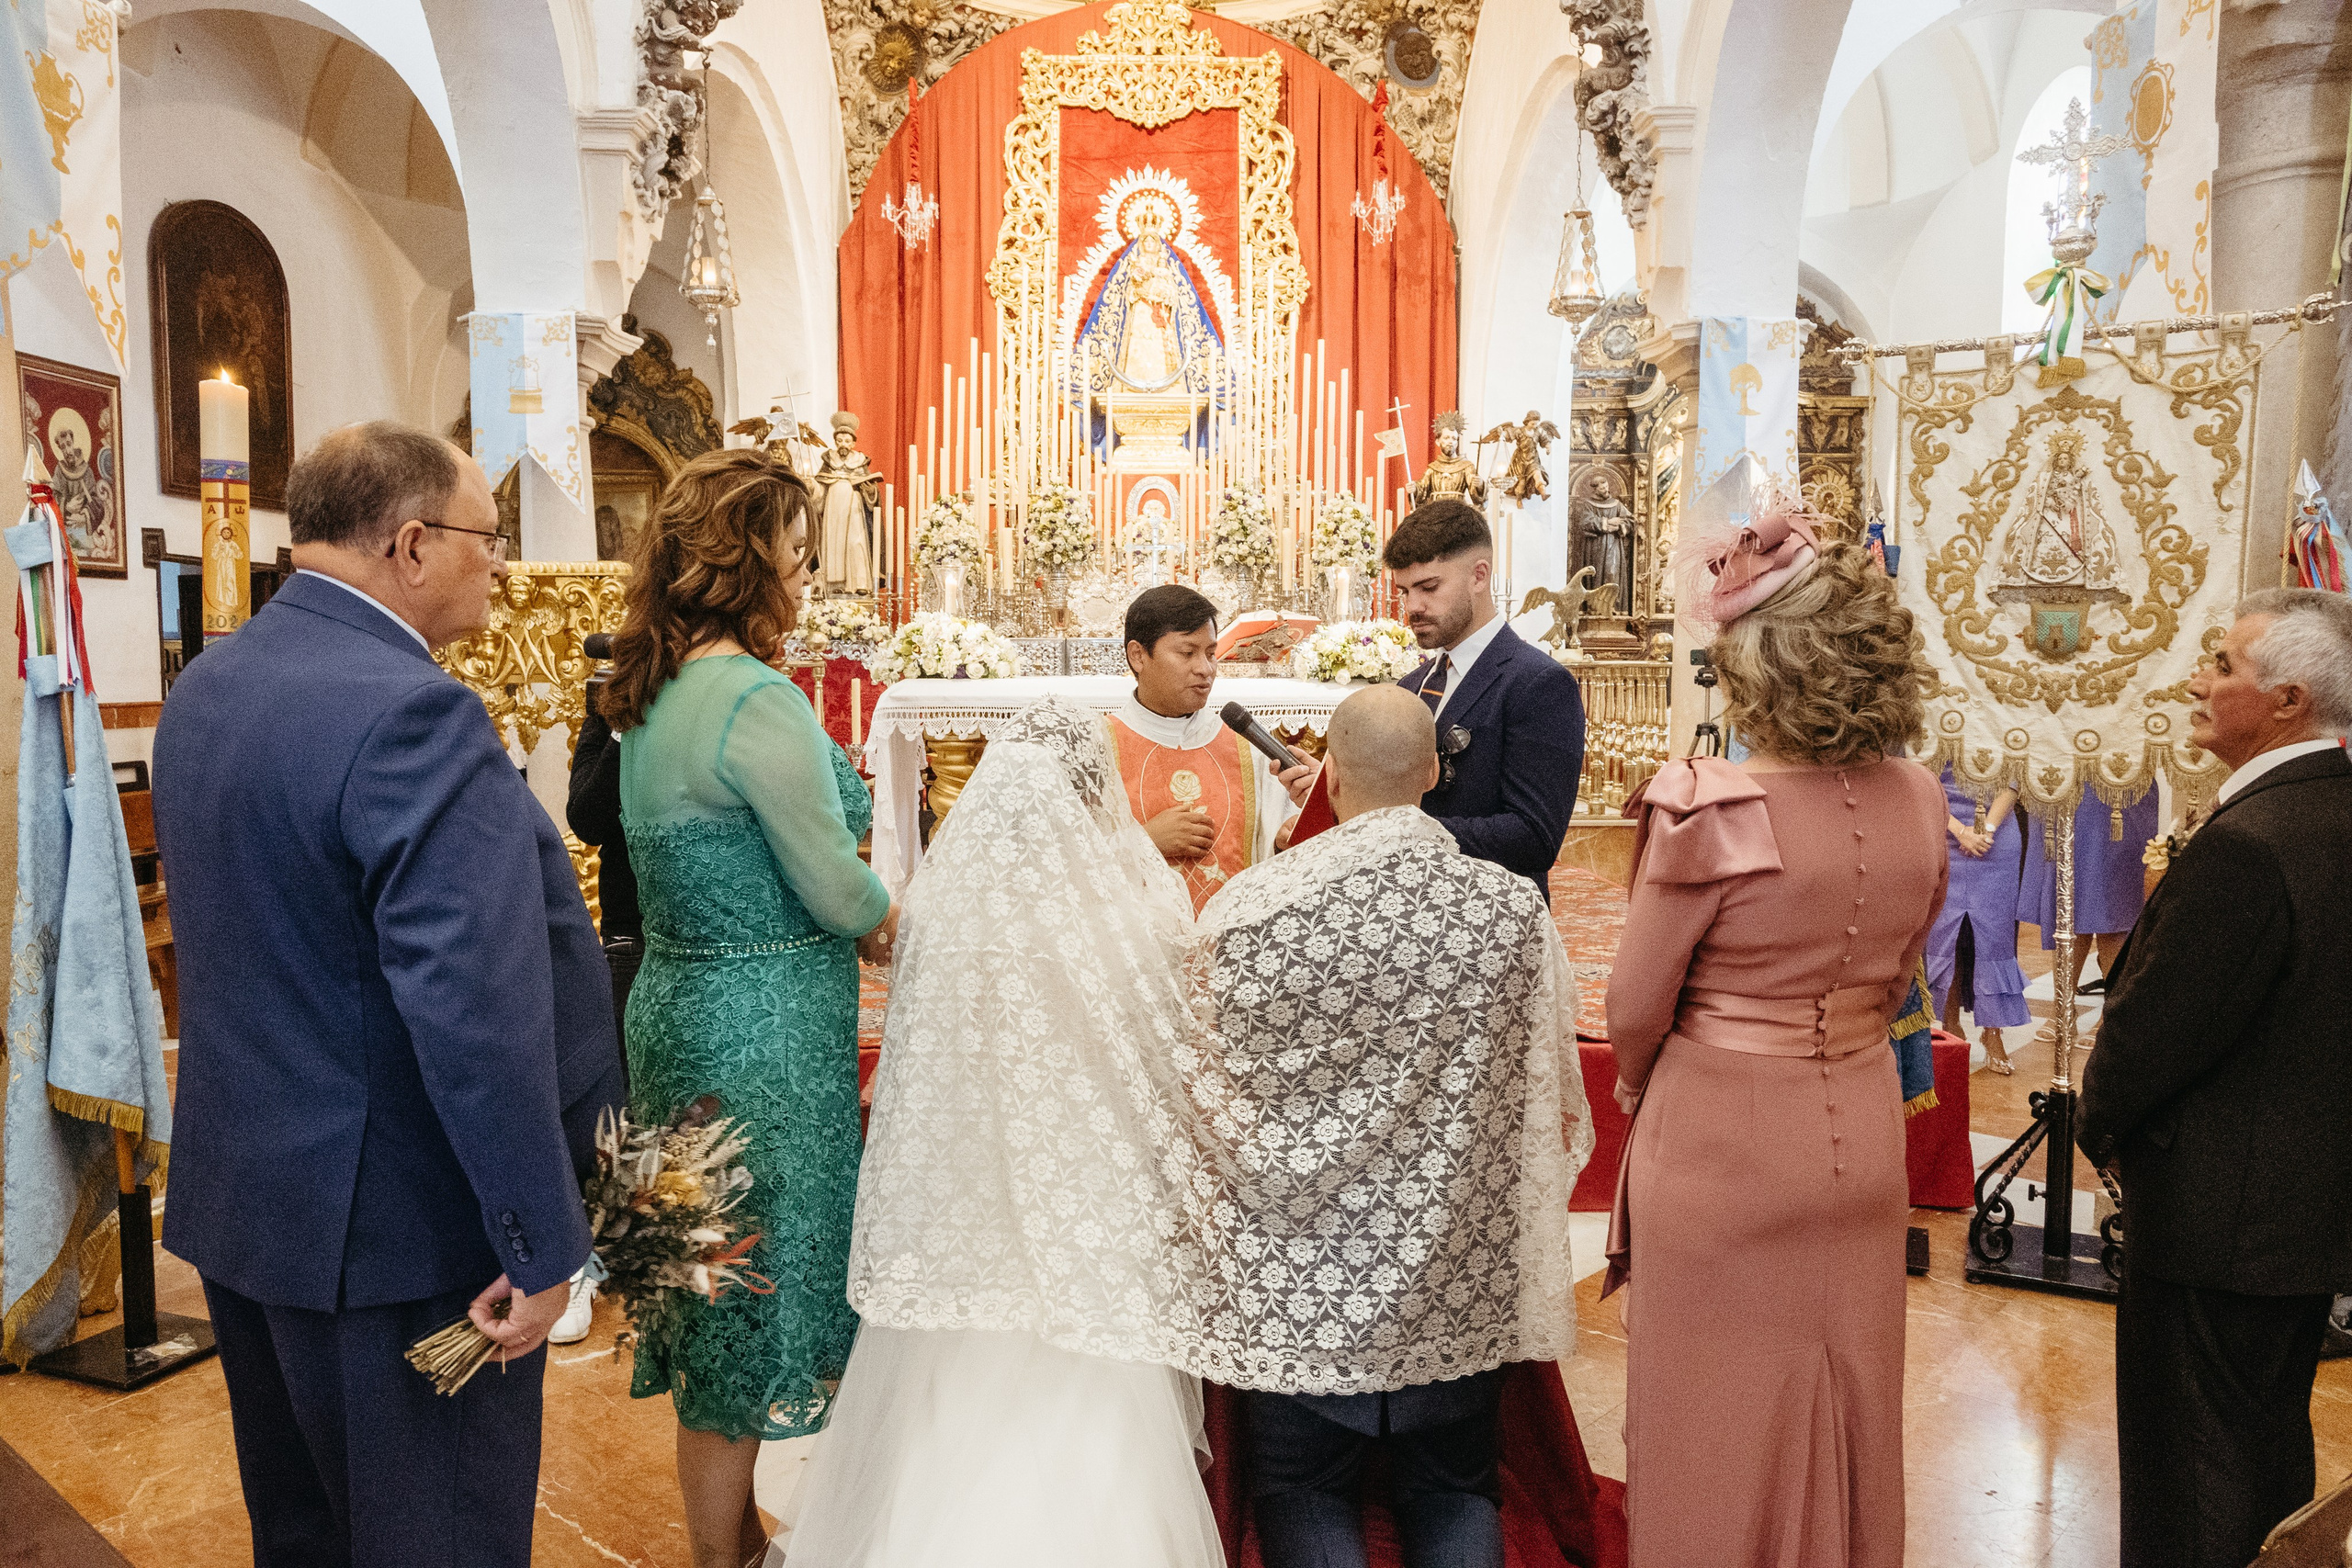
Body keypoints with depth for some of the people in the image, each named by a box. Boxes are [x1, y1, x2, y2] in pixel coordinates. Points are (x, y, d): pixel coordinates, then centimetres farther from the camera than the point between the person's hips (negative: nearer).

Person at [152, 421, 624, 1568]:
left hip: (236, 1202, 9)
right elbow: (475, 1011, -29)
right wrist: (541, 1244, -22)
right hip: (389, 1229, -9)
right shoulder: (410, 712, -24)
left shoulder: (202, 690, 6)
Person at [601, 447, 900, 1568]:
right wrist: (897, 923, 4)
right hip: (762, 1037, -9)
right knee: (757, 1285, 6)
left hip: (678, 1003, 9)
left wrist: (849, 924, 9)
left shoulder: (651, 694, 8)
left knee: (710, 1288, 20)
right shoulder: (756, 701, -20)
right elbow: (840, 894, -16)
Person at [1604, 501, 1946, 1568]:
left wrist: (1638, 1084, 8)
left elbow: (1637, 1008, -12)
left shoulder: (1710, 809, -23)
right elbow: (1897, 979, 9)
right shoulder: (1916, 799, -5)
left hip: (1721, 1137, -5)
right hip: (1861, 1136, 6)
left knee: (1717, 1420, 13)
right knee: (1844, 1410, 23)